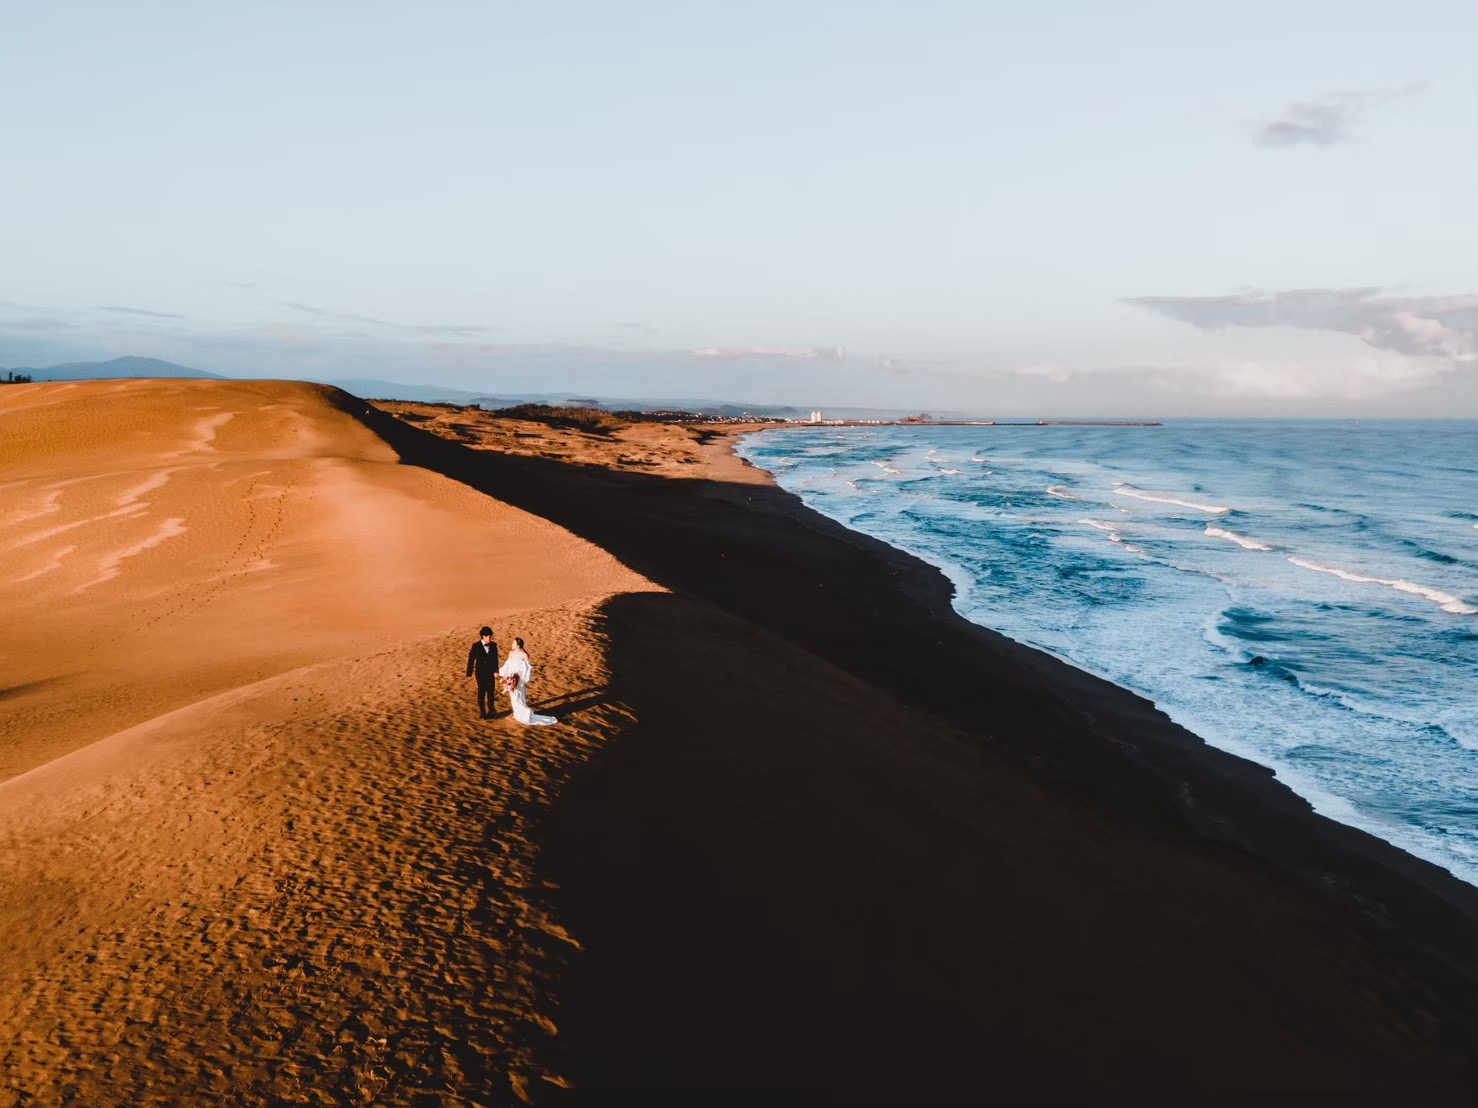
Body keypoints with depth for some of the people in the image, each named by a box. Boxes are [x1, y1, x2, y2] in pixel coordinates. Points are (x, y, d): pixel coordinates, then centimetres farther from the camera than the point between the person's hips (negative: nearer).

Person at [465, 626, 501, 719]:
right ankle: (482, 712, 16)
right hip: (480, 673, -2)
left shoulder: (493, 645, -1)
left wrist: (496, 671, -7)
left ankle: (490, 711, 16)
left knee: (491, 692, 1)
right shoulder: (476, 646, -8)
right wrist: (469, 673, -4)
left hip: (490, 673, 2)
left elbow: (495, 659, 1)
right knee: (481, 693, 6)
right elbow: (471, 659, -4)